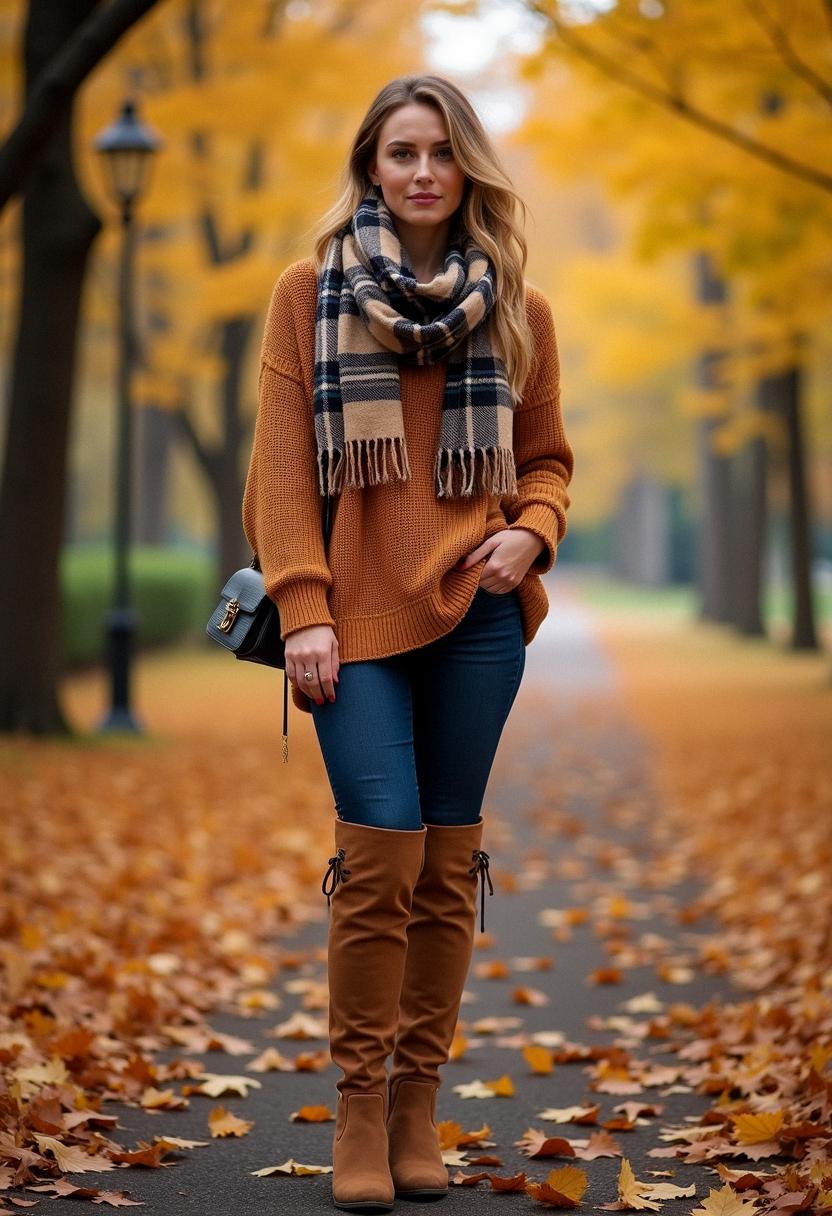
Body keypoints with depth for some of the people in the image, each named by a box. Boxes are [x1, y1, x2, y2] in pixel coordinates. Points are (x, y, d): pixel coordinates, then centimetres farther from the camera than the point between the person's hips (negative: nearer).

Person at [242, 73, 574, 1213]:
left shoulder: (517, 308, 10)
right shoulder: (311, 292, 6)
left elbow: (548, 457, 17)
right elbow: (282, 460, 2)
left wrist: (532, 532, -5)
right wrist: (302, 607, -7)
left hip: (477, 610, 2)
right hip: (359, 611, -2)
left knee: (448, 858, 4)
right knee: (382, 850, -11)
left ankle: (419, 1099, 15)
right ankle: (360, 1103, 3)